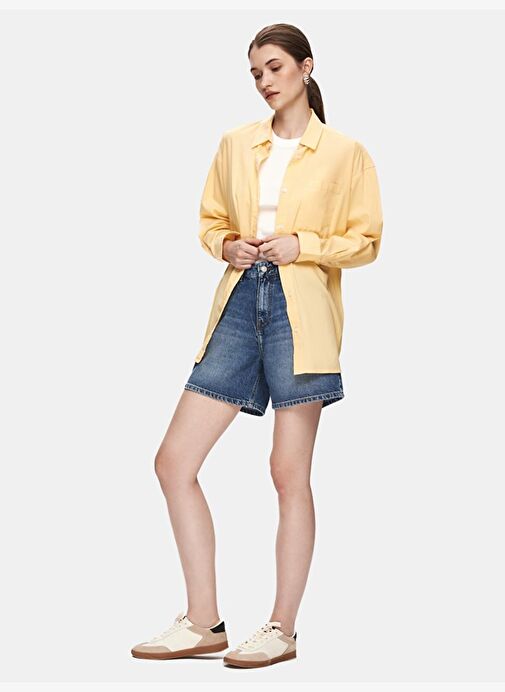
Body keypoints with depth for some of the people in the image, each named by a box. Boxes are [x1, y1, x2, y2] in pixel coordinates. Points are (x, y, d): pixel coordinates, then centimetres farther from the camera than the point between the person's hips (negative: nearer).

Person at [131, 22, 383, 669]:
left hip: (302, 311, -5)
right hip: (239, 302, 5)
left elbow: (366, 240, 2)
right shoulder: (235, 145, 14)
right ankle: (203, 622, 9)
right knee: (174, 461, -1)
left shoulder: (344, 154, 3)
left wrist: (303, 245, -11)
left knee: (290, 471, -4)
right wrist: (227, 245, 0)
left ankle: (282, 629, 8)